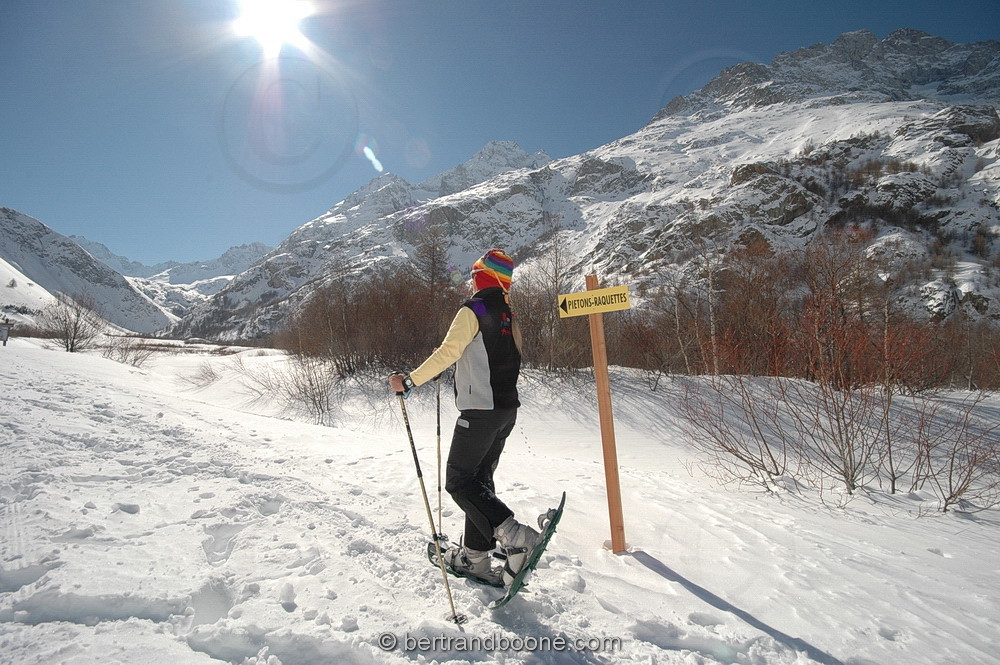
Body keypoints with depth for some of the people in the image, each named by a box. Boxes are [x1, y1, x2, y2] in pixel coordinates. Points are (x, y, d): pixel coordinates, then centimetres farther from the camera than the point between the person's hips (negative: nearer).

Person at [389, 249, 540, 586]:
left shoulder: (473, 309, -11)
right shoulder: (507, 315, 13)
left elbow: (447, 353, -21)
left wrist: (408, 381, -16)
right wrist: (458, 356, 28)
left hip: (480, 411, -8)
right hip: (507, 409, 9)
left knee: (459, 481, -1)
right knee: (479, 478, 15)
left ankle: (514, 534, -12)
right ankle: (476, 557, 20)